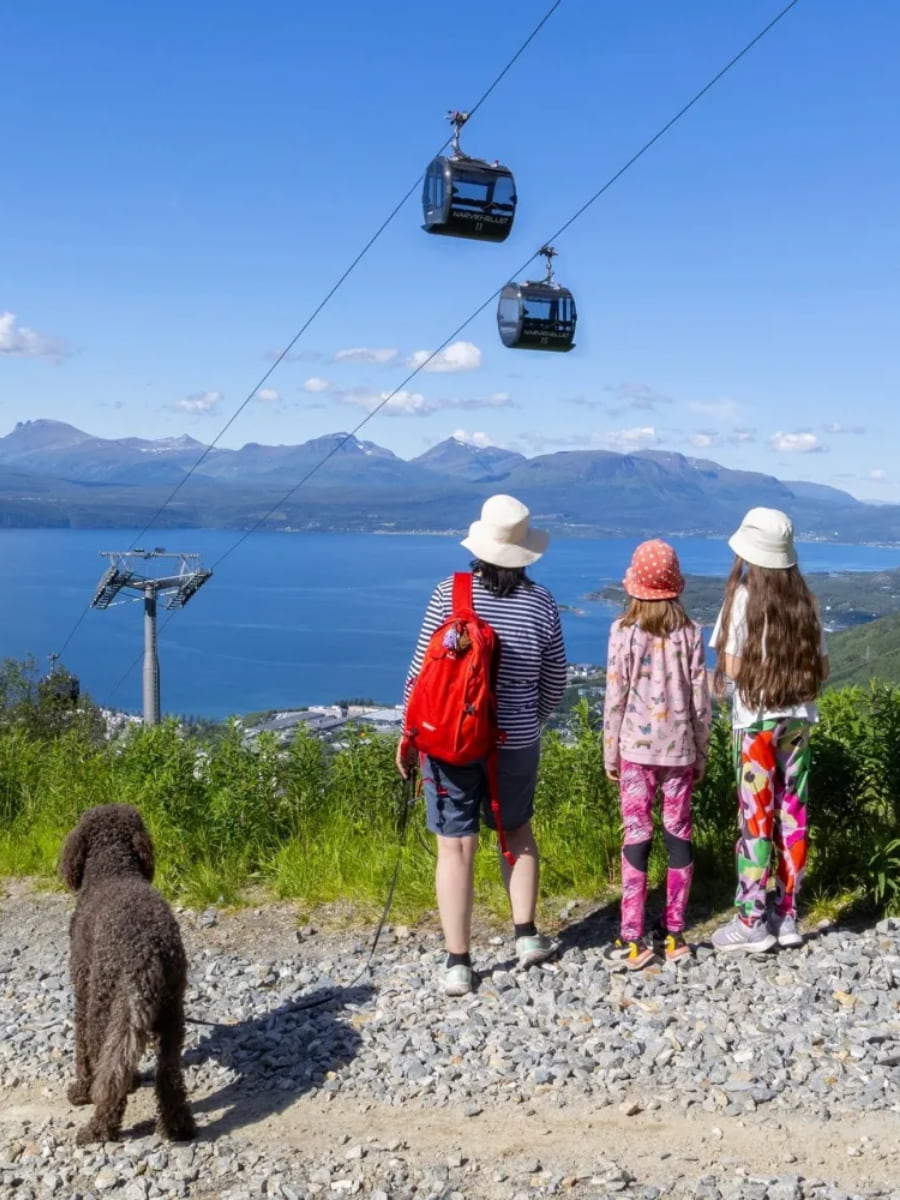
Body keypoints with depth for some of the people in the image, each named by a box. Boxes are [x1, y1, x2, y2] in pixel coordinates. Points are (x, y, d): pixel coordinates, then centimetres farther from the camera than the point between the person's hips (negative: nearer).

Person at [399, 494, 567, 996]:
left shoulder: (450, 593, -9)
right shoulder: (541, 602, -4)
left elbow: (422, 670, -7)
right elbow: (555, 683, 3)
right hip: (516, 743, 2)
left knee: (456, 845, 5)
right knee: (518, 831, 23)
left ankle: (458, 964, 10)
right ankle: (527, 936, 29)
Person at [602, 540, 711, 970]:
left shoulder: (623, 632, -7)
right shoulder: (690, 633, -2)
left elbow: (615, 700, -5)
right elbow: (700, 702, 1)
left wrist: (610, 755, 5)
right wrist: (701, 755, 12)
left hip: (636, 747, -2)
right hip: (679, 749, 2)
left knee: (636, 836, 2)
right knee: (678, 835, 10)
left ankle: (632, 939, 2)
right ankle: (674, 934, 17)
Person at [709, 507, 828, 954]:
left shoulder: (743, 598, -10)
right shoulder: (804, 601, 5)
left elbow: (732, 667, -13)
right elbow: (821, 668, 7)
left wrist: (722, 668, 8)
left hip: (757, 721, -5)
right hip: (799, 719, 5)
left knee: (755, 819, 1)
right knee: (792, 817, 10)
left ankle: (752, 922, 5)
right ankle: (786, 916, 17)